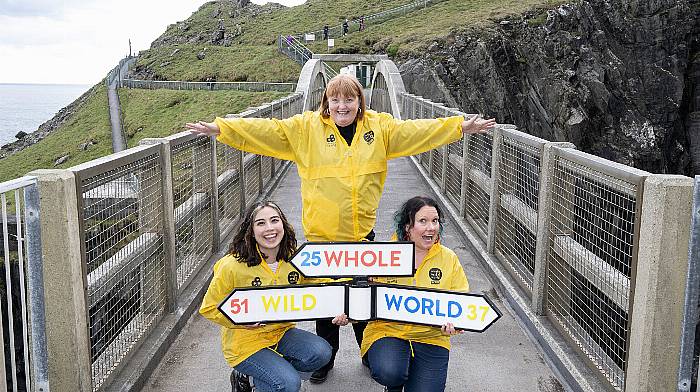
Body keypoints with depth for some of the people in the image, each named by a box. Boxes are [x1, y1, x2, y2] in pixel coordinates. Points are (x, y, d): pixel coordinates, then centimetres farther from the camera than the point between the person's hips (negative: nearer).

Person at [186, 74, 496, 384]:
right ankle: (325, 358, 34)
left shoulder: (380, 127, 2)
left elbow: (417, 131, 4)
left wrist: (462, 126, 1)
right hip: (321, 233, -1)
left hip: (363, 233, 2)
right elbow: (266, 130, -10)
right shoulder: (306, 128, -5)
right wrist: (219, 128, -19)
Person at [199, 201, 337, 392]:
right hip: (244, 342, -5)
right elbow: (209, 308, -10)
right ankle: (243, 376, 7)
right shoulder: (232, 265, -20)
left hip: (281, 333, 5)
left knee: (321, 353, -17)